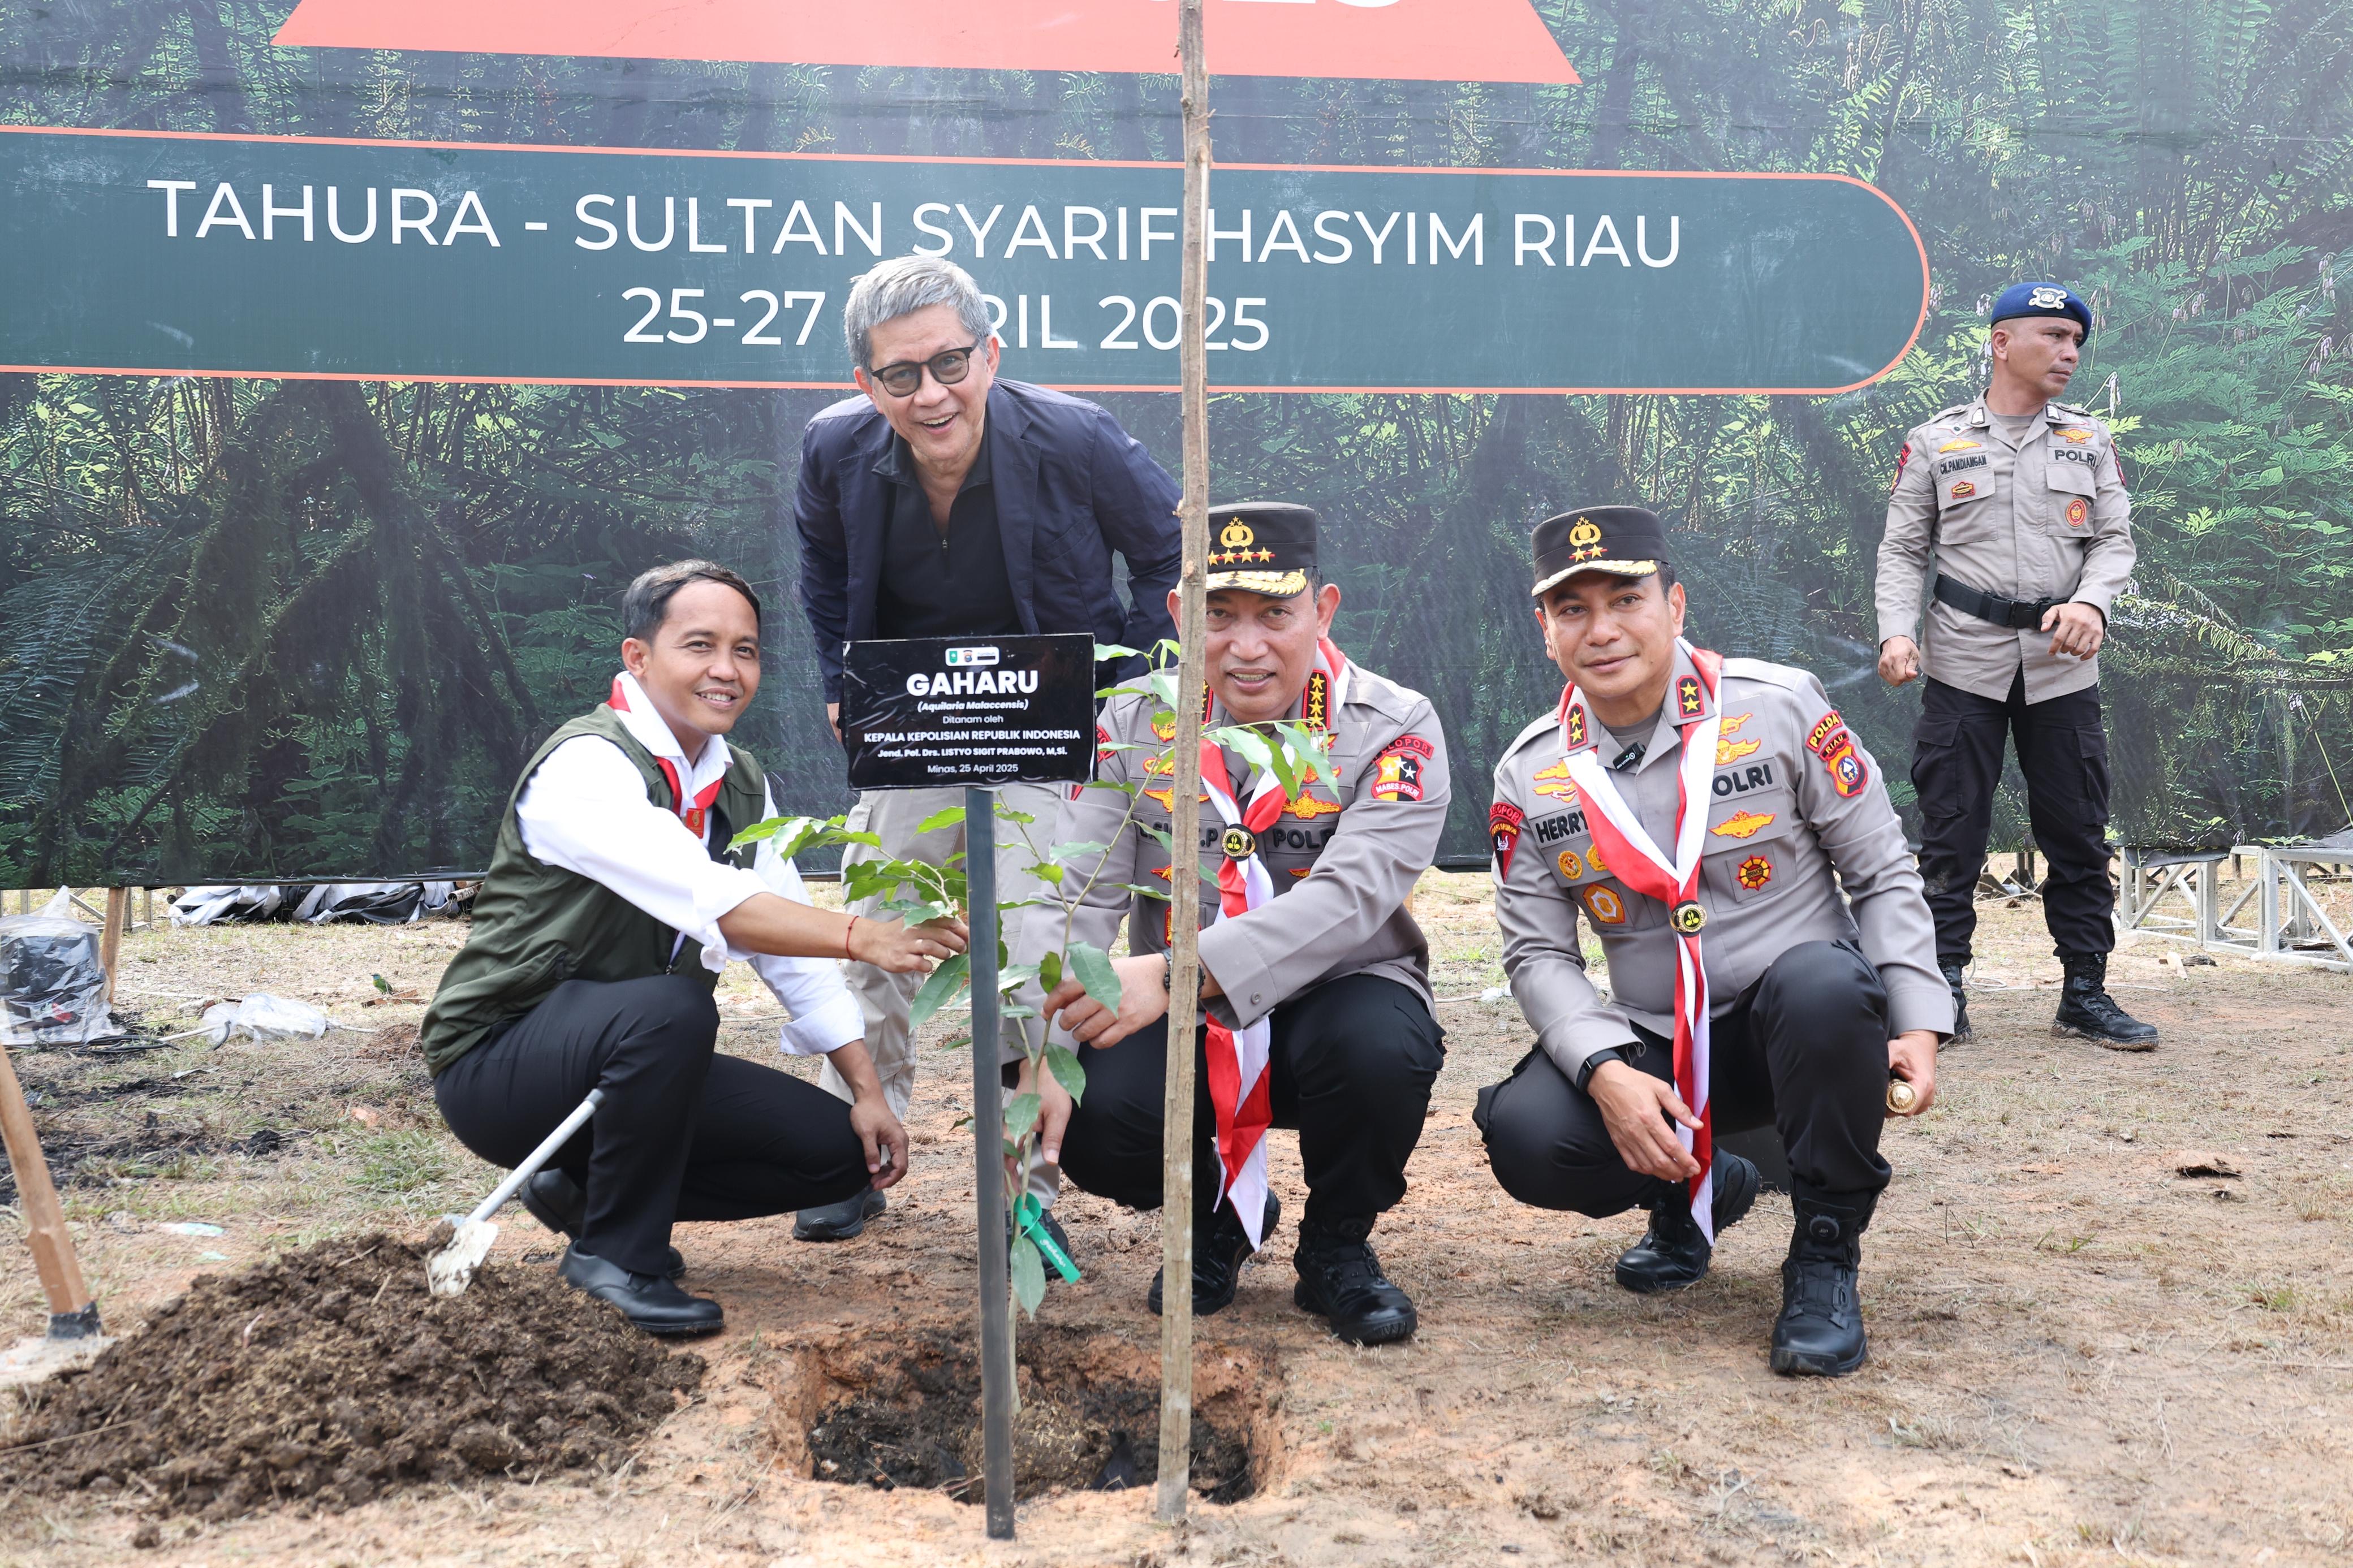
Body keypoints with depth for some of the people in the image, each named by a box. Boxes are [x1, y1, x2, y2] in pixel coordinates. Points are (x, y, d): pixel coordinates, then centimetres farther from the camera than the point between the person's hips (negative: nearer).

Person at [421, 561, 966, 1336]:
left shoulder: (742, 786, 5)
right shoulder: (583, 767, -22)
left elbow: (796, 952, 5)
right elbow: (714, 902, -37)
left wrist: (868, 1093, -3)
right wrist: (861, 938, -49)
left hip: (627, 1055, 8)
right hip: (500, 1062, -8)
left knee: (839, 1149, -4)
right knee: (670, 1007, -37)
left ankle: (587, 1189, 9)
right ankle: (617, 1253, -17)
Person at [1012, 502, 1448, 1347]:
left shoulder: (1394, 730, -11)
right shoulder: (1132, 728, -1)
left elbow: (1352, 895, -27)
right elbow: (1074, 898, -9)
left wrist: (1174, 974, -41)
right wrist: (1040, 1053, -28)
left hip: (1334, 998, -2)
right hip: (1179, 1025, 2)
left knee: (1380, 1049, -36)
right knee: (1091, 1119, -27)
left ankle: (1336, 1247, -1)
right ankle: (1216, 1212, 11)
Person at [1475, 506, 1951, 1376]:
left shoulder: (1781, 707, -7)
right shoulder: (1530, 776, 0)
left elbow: (1884, 876, -2)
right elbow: (1539, 953, 0)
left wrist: (1916, 1021, -13)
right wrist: (1606, 1071, -18)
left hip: (1800, 1026, -2)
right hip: (1656, 1048, 2)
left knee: (1825, 983, -37)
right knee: (1525, 1134, -24)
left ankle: (1825, 1253, -13)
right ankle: (1698, 1192, 11)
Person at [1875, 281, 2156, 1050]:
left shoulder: (2090, 440, 11)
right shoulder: (1935, 442, 4)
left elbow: (2115, 539, 7)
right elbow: (1903, 551, 4)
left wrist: (2090, 600, -14)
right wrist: (1896, 632, -12)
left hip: (2062, 663, 2)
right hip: (1965, 660, -2)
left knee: (2079, 834, 5)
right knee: (1951, 832, -1)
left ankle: (2086, 995, 15)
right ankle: (1942, 991, 9)